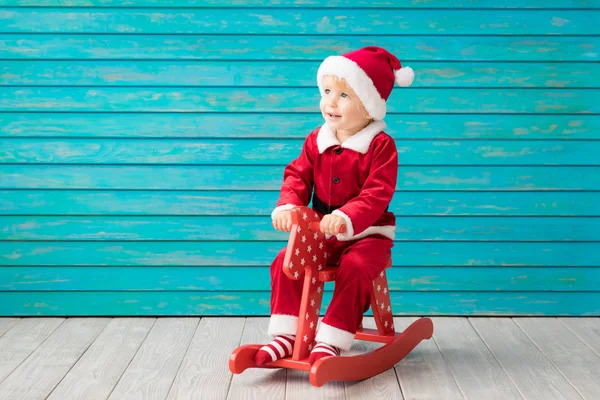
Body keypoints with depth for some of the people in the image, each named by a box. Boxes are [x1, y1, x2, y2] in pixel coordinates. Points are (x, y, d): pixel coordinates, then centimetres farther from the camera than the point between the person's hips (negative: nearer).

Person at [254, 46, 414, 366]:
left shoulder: (381, 146, -12)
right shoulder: (317, 140, 4)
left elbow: (376, 195, -22)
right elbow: (297, 176, 1)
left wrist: (345, 218, -38)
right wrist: (288, 206, -20)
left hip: (366, 234, -5)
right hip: (320, 233, 5)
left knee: (354, 268, -33)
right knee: (285, 262, -16)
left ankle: (331, 342, -24)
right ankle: (285, 335, -9)